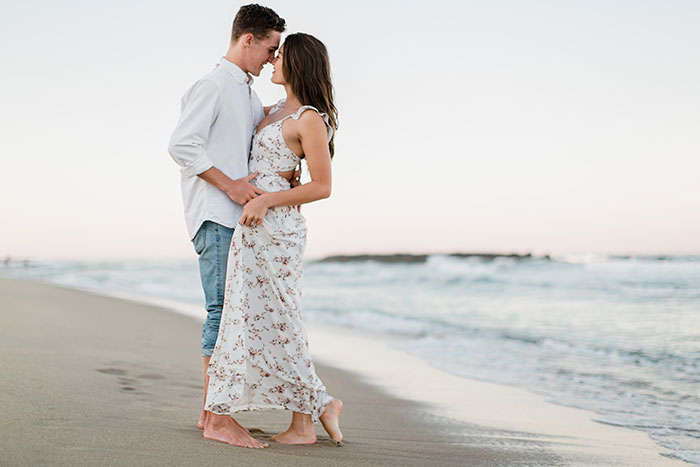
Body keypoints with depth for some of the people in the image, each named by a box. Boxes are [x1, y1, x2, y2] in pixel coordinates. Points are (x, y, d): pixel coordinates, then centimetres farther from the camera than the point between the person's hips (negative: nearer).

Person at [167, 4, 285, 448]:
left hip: (240, 214, 9)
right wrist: (228, 184, -18)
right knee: (224, 309, -11)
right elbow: (181, 144, -15)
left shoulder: (248, 94, 22)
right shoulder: (213, 86, -7)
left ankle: (213, 411, 15)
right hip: (215, 215, -9)